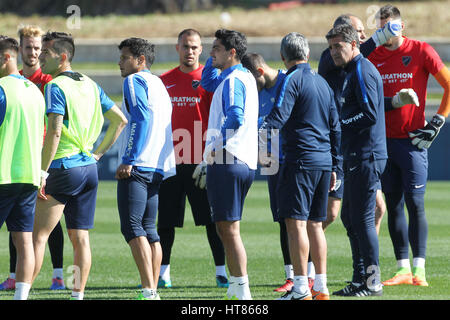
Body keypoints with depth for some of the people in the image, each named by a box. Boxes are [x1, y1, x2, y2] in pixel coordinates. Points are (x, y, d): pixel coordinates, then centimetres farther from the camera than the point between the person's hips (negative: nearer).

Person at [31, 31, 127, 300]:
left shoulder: (56, 87, -11)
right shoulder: (91, 85, 12)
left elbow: (54, 132, -21)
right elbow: (120, 120, 17)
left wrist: (42, 172, -19)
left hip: (64, 168, -7)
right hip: (89, 168, 7)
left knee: (38, 235, -3)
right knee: (80, 237, 7)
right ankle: (79, 295, 6)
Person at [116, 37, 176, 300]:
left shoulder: (135, 81, -4)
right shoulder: (159, 84, 23)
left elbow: (141, 119, -17)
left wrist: (128, 160, -20)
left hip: (137, 166, -10)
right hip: (158, 167, 10)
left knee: (132, 227, -12)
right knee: (148, 230, 11)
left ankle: (149, 291, -20)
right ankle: (153, 293, 9)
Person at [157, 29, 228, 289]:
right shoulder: (164, 81, 11)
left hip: (201, 160, -3)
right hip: (170, 160, 3)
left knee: (212, 219, -1)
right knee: (166, 221, 6)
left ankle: (221, 271, 4)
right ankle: (163, 272, 14)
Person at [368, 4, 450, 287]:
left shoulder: (421, 52, -3)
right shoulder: (373, 57, 9)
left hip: (412, 140, -4)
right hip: (384, 141, 4)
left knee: (415, 203, -9)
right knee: (394, 205, 4)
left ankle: (419, 269, -9)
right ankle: (403, 269, 6)